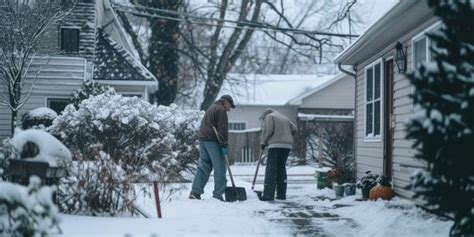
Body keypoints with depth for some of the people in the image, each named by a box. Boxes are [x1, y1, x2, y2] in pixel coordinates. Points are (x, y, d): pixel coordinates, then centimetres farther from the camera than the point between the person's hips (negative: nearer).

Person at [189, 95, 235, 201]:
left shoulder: (211, 108, 25)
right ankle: (218, 194, -5)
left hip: (202, 140, 9)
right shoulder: (221, 110, -5)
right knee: (219, 168, -4)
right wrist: (224, 145, -15)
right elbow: (222, 129, -14)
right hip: (213, 141, -9)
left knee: (203, 167, 7)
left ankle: (195, 192, -1)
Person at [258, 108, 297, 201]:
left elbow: (268, 130, -10)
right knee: (281, 168, 11)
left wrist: (263, 142, 1)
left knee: (271, 169, -8)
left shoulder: (269, 117, 5)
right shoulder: (284, 118, 26)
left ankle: (268, 194, -13)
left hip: (276, 145, -7)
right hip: (287, 145, 7)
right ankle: (281, 194, 8)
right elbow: (294, 129, 16)